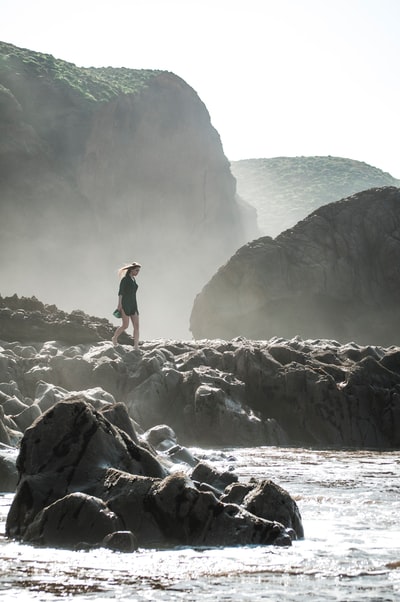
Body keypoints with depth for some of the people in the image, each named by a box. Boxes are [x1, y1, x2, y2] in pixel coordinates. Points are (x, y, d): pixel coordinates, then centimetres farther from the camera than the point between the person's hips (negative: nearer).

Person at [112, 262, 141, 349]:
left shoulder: (134, 279, 15)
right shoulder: (125, 279, -7)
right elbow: (120, 292, -11)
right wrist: (119, 304, -17)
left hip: (133, 305, 7)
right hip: (125, 304, -7)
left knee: (136, 326, -4)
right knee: (125, 325, -8)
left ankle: (136, 346, -6)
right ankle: (115, 338, 18)